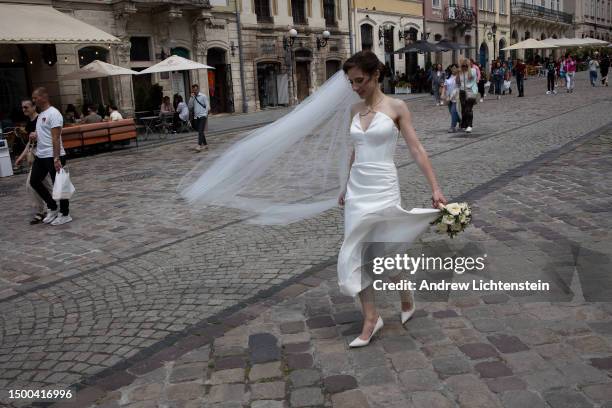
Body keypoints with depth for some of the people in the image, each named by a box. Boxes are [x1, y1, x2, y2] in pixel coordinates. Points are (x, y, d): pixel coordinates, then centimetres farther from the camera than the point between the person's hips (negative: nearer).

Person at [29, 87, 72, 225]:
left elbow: (56, 138, -21)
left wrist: (56, 159, -25)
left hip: (53, 157, -10)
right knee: (34, 181, 14)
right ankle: (52, 208, 26)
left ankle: (65, 214, 12)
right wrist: (35, 136, 5)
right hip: (40, 156, 10)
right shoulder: (40, 114, 15)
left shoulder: (53, 113, -15)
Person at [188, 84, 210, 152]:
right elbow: (190, 107, 2)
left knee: (200, 131, -16)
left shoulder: (203, 96, 0)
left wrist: (205, 114, -11)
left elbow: (207, 106, -3)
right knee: (200, 131, 10)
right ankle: (205, 144, 21)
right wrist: (192, 97, -5)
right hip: (196, 117, 6)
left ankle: (199, 146, -24)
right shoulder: (192, 98, 13)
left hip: (202, 116, -6)